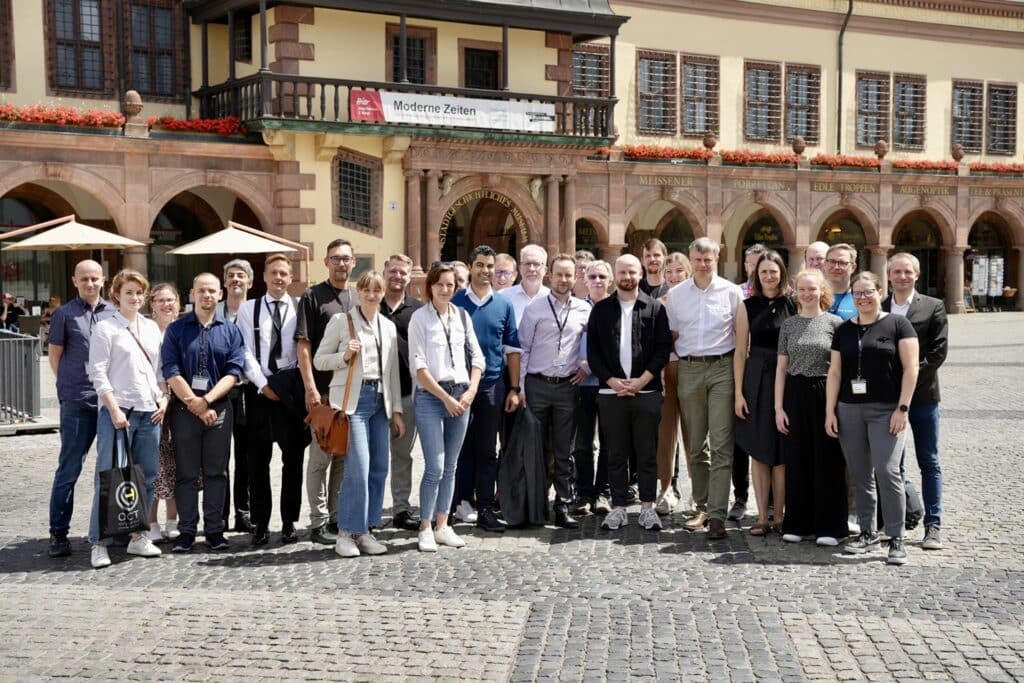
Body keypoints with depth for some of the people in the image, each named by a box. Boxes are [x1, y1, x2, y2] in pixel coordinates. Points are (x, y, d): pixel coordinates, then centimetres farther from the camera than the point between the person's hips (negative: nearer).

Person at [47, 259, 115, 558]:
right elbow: (54, 355, 5)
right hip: (77, 402, -4)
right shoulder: (65, 314, 1)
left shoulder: (114, 313, 11)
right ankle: (58, 533, 6)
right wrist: (72, 386, 4)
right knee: (69, 468, -1)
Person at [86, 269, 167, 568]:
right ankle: (99, 543, 0)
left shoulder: (152, 328, 15)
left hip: (150, 410, 5)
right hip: (118, 410, -5)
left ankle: (138, 536, 16)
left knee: (147, 474, 6)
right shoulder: (105, 328, -1)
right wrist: (114, 409, -13)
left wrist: (164, 398, 5)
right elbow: (98, 374, -7)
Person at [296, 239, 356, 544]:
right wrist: (311, 388, -14)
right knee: (321, 456, 0)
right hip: (324, 390, -5)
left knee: (344, 456, 11)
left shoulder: (359, 298, 13)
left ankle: (337, 517, 21)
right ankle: (319, 523, 6)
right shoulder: (313, 297, -2)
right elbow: (303, 345, -6)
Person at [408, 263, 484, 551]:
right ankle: (425, 529, 4)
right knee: (435, 467, -9)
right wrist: (446, 398, -11)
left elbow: (476, 357, 11)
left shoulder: (462, 316, 10)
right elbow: (418, 366, -8)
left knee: (450, 466, 9)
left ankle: (442, 526, 18)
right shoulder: (420, 318, -3)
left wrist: (470, 391, -3)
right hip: (430, 396, -5)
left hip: (461, 396, 5)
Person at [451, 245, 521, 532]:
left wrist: (514, 388, 3)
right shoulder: (455, 302, 2)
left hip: (492, 386, 2)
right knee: (461, 448, 4)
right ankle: (461, 502, 13)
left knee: (487, 451, 5)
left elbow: (512, 349, 9)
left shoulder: (504, 305, 7)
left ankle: (485, 510, 10)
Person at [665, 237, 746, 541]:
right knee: (695, 444, 9)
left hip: (722, 368, -3)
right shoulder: (676, 295, 8)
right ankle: (702, 506, 19)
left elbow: (741, 335, 4)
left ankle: (717, 514, -9)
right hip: (689, 370, 3)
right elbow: (670, 334, 12)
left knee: (721, 444, -8)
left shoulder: (732, 292, 2)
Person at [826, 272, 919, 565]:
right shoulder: (844, 330, 12)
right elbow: (835, 372, 11)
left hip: (886, 411, -4)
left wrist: (902, 408, -11)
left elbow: (910, 368, -4)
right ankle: (868, 533, 19)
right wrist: (830, 411, 5)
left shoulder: (897, 324, 0)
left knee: (887, 471, -12)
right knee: (860, 475, 8)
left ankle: (896, 538, -2)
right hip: (849, 410, 4)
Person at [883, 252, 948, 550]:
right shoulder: (878, 309, 7)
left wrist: (912, 377, -13)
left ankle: (933, 525, 7)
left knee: (929, 462, 3)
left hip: (922, 395, -2)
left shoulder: (933, 307, 2)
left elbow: (939, 350, -5)